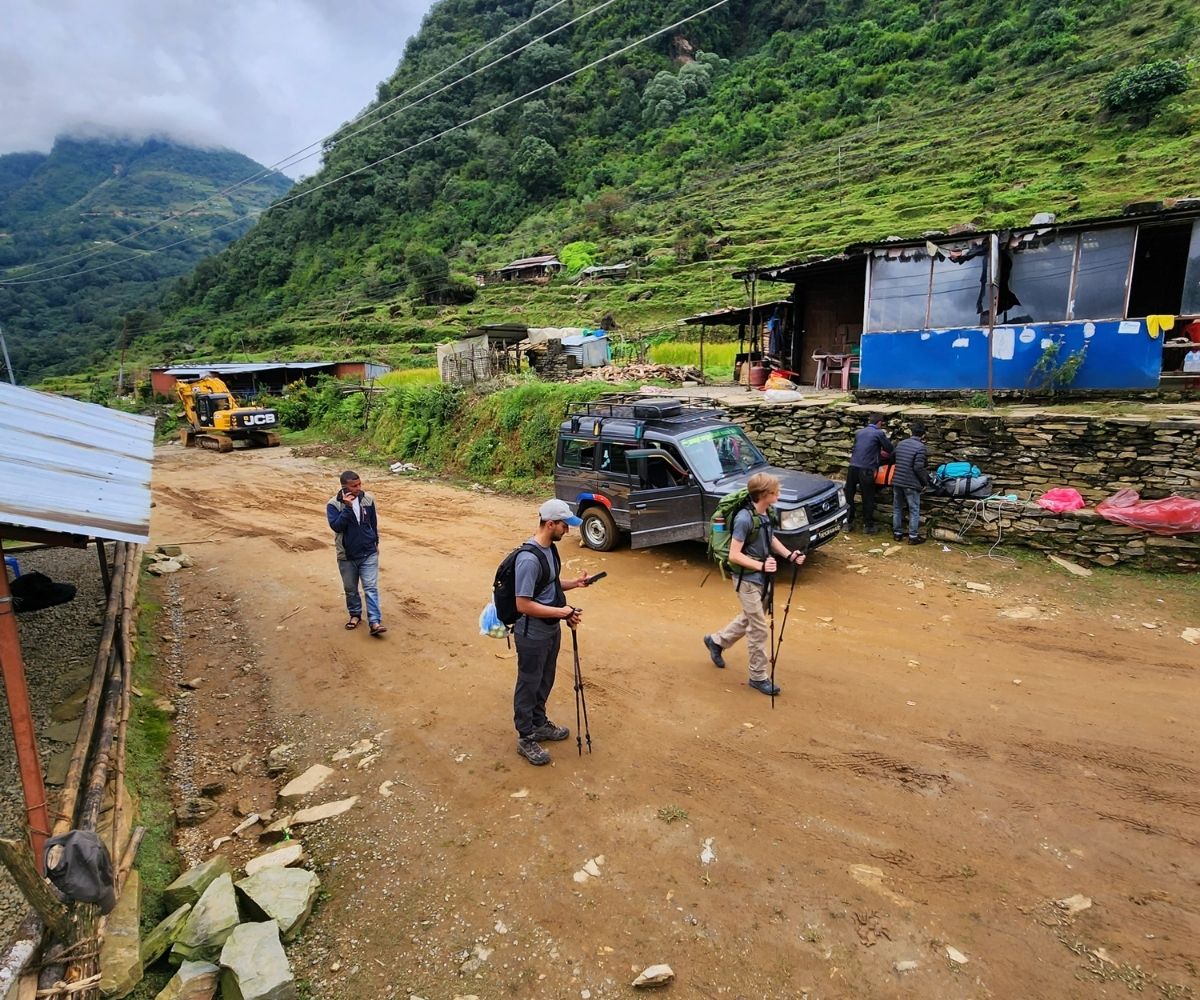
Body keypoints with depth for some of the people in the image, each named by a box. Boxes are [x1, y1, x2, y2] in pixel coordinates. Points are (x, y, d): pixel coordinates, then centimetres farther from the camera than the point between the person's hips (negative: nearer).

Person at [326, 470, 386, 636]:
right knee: (350, 589, 14)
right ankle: (355, 615, 34)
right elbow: (336, 526, -26)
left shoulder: (368, 499, -4)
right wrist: (348, 507, -31)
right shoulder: (333, 505, -12)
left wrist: (375, 542, 17)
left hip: (369, 553, 0)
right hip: (347, 556, 0)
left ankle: (374, 622, -5)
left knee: (371, 588, -5)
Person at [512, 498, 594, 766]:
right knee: (528, 685, 9)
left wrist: (574, 583, -1)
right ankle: (526, 738, 25)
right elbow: (523, 605, -28)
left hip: (551, 630, 9)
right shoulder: (529, 559, -29)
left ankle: (539, 725, 42)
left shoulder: (550, 549, 1)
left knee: (545, 681, 23)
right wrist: (561, 612, -25)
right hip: (532, 634, -9)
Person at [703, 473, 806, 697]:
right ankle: (759, 677, 17)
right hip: (748, 580, -8)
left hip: (762, 578, 9)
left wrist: (789, 555, 3)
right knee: (759, 629, 1)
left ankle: (716, 641, 44)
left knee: (749, 620, 24)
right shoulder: (744, 518, -25)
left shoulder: (766, 513, 0)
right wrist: (761, 565, -34)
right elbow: (734, 555, -25)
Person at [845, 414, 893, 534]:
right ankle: (868, 525, 13)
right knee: (868, 499, 6)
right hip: (866, 470, -5)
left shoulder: (858, 432, 15)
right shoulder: (879, 433, -1)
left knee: (849, 496, 12)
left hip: (853, 468, 5)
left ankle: (848, 523, 18)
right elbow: (890, 449, 6)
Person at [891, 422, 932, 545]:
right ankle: (913, 537, 8)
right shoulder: (921, 447, -13)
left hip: (897, 481, 6)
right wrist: (925, 481, -5)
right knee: (914, 510, 4)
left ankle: (897, 533, 22)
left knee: (897, 508, 15)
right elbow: (918, 468, -18)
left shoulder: (900, 443, 8)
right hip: (911, 483, -6)